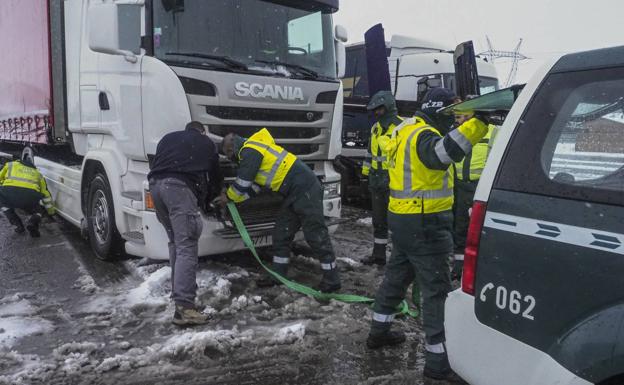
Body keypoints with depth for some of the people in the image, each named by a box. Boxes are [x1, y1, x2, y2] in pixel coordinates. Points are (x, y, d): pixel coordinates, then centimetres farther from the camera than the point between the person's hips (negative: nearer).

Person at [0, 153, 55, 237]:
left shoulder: (10, 165, 31)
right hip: (30, 197, 1)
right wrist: (51, 211, 51)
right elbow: (46, 195, 39)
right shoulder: (37, 173, 34)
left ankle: (17, 224, 16)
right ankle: (34, 219, -4)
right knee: (40, 208, 32)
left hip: (9, 193, -1)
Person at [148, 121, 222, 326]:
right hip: (179, 186, -5)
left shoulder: (168, 138, 34)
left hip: (156, 184, 5)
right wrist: (211, 198, 45)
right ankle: (183, 307, -19)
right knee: (186, 247, -11)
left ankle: (179, 291, 18)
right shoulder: (207, 144, 26)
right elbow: (215, 177, 29)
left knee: (175, 242, 18)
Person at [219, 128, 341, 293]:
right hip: (295, 193, 11)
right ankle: (278, 275, 22)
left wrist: (228, 197, 10)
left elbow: (242, 183, -9)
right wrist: (233, 199, 24)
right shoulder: (254, 150, 23)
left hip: (305, 190, -11)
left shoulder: (249, 151, -9)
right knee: (281, 233, 13)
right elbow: (254, 186, 25)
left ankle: (332, 280, 2)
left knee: (316, 235, -5)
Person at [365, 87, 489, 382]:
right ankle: (438, 361, 4)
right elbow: (444, 151, -41)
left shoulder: (407, 129, 12)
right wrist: (479, 121, -46)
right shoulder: (424, 136, -20)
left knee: (397, 274, 23)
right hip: (425, 223, -10)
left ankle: (378, 331, 39)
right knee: (437, 288, -3)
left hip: (403, 217, 10)